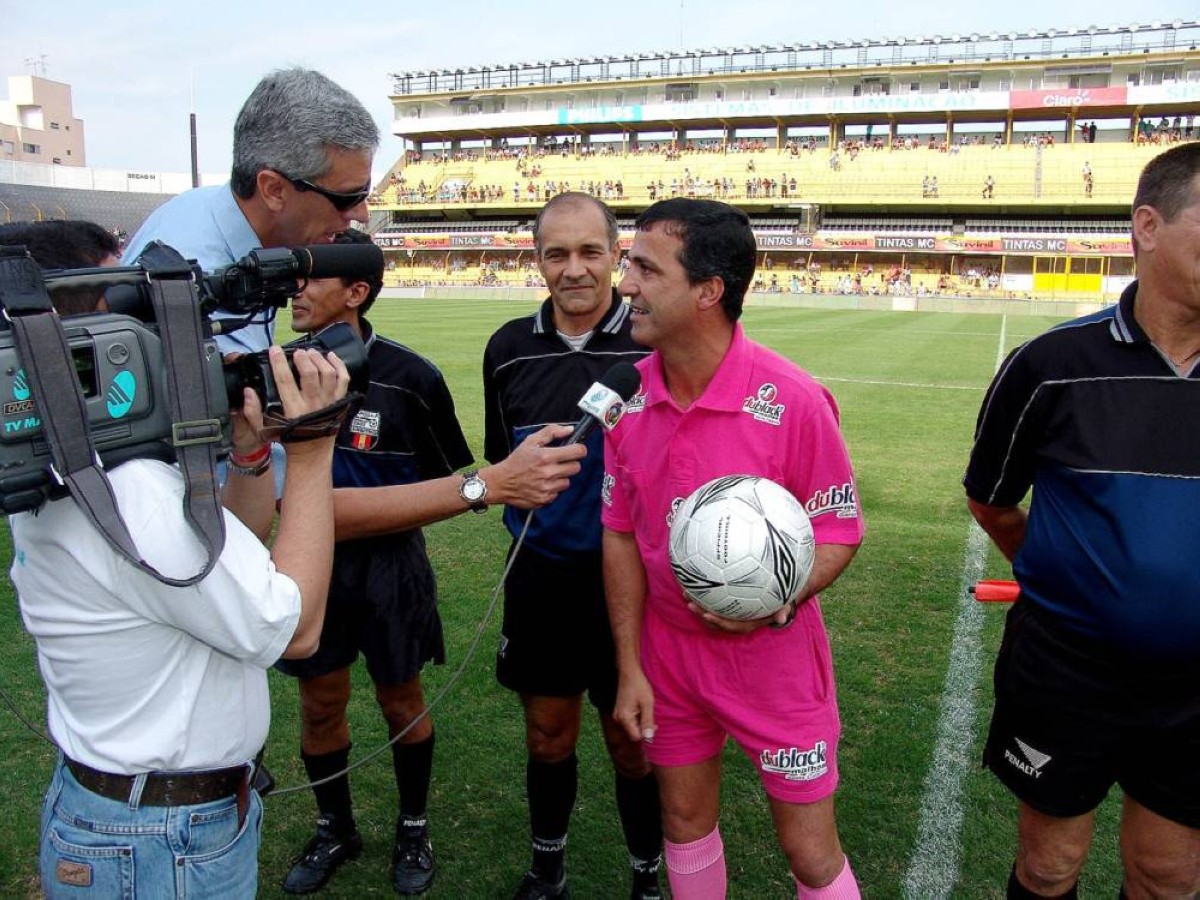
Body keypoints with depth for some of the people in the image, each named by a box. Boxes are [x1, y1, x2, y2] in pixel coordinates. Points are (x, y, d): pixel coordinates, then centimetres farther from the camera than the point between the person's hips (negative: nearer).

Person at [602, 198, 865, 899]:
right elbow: (621, 534, 2)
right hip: (667, 650, 4)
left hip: (774, 653, -4)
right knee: (686, 821, 21)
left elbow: (840, 529, -10)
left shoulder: (793, 400, -21)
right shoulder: (627, 395, -6)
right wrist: (630, 668, 0)